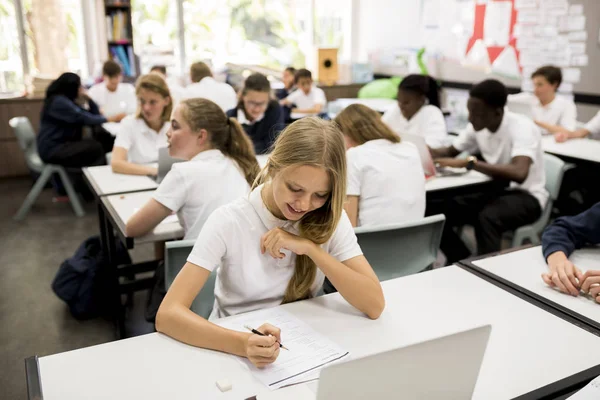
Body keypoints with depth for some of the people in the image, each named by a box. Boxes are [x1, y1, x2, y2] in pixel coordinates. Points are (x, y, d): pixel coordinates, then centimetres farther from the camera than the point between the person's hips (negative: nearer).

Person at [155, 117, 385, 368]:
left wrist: (310, 248, -20)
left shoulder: (330, 219, -7)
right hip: (235, 352, -2)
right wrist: (242, 343, -36)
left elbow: (375, 305, -13)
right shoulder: (229, 222, -15)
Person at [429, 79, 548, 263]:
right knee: (435, 211, -10)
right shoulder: (478, 126, -3)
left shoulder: (521, 128, -24)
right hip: (494, 190, 7)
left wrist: (469, 162, -40)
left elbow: (519, 174, -40)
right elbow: (450, 152, 10)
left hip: (526, 196, -7)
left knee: (487, 217, -39)